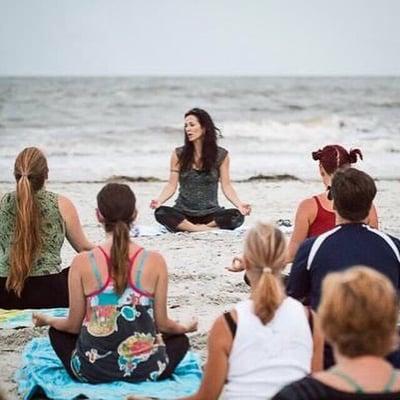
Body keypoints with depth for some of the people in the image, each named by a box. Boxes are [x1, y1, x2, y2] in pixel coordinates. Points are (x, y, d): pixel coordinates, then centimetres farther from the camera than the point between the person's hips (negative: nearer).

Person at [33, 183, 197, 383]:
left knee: (57, 332, 30)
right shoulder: (155, 261, -12)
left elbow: (74, 325, -4)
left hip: (92, 371, -1)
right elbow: (162, 324, -4)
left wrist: (47, 320, 19)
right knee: (180, 340, 33)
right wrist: (185, 328, 19)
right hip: (145, 370, 1)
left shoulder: (83, 262, -13)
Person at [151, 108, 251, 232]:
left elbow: (226, 186, 0)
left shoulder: (221, 155, 2)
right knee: (161, 213, -32)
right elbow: (172, 186, 0)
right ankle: (206, 229, -26)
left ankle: (186, 227, -19)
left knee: (237, 216, -30)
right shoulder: (178, 154, 3)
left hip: (210, 213, 0)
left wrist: (239, 204, -18)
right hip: (184, 213, 0)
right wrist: (159, 201, -20)